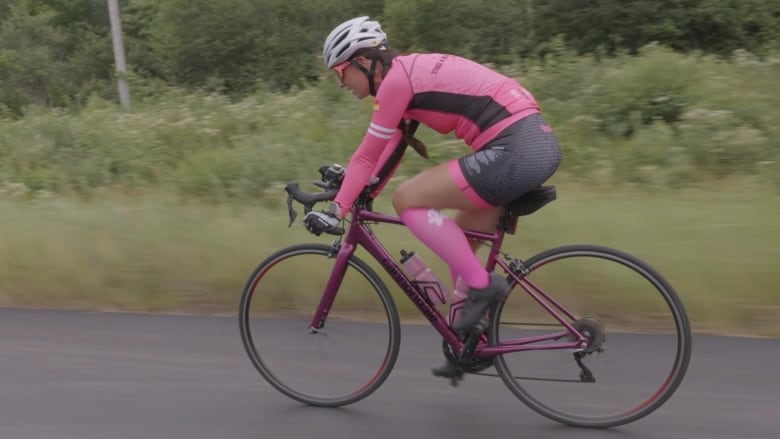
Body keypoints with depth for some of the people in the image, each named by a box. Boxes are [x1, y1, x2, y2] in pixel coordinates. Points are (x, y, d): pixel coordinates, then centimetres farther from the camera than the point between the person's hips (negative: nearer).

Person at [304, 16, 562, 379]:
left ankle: (482, 285, -1)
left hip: (515, 151, -10)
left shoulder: (396, 79, -9)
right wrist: (354, 194, 27)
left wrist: (336, 210, 2)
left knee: (407, 199, -6)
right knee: (457, 242, 18)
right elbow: (384, 150, 24)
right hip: (537, 145, 10)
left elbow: (367, 155, -6)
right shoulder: (410, 72, 19)